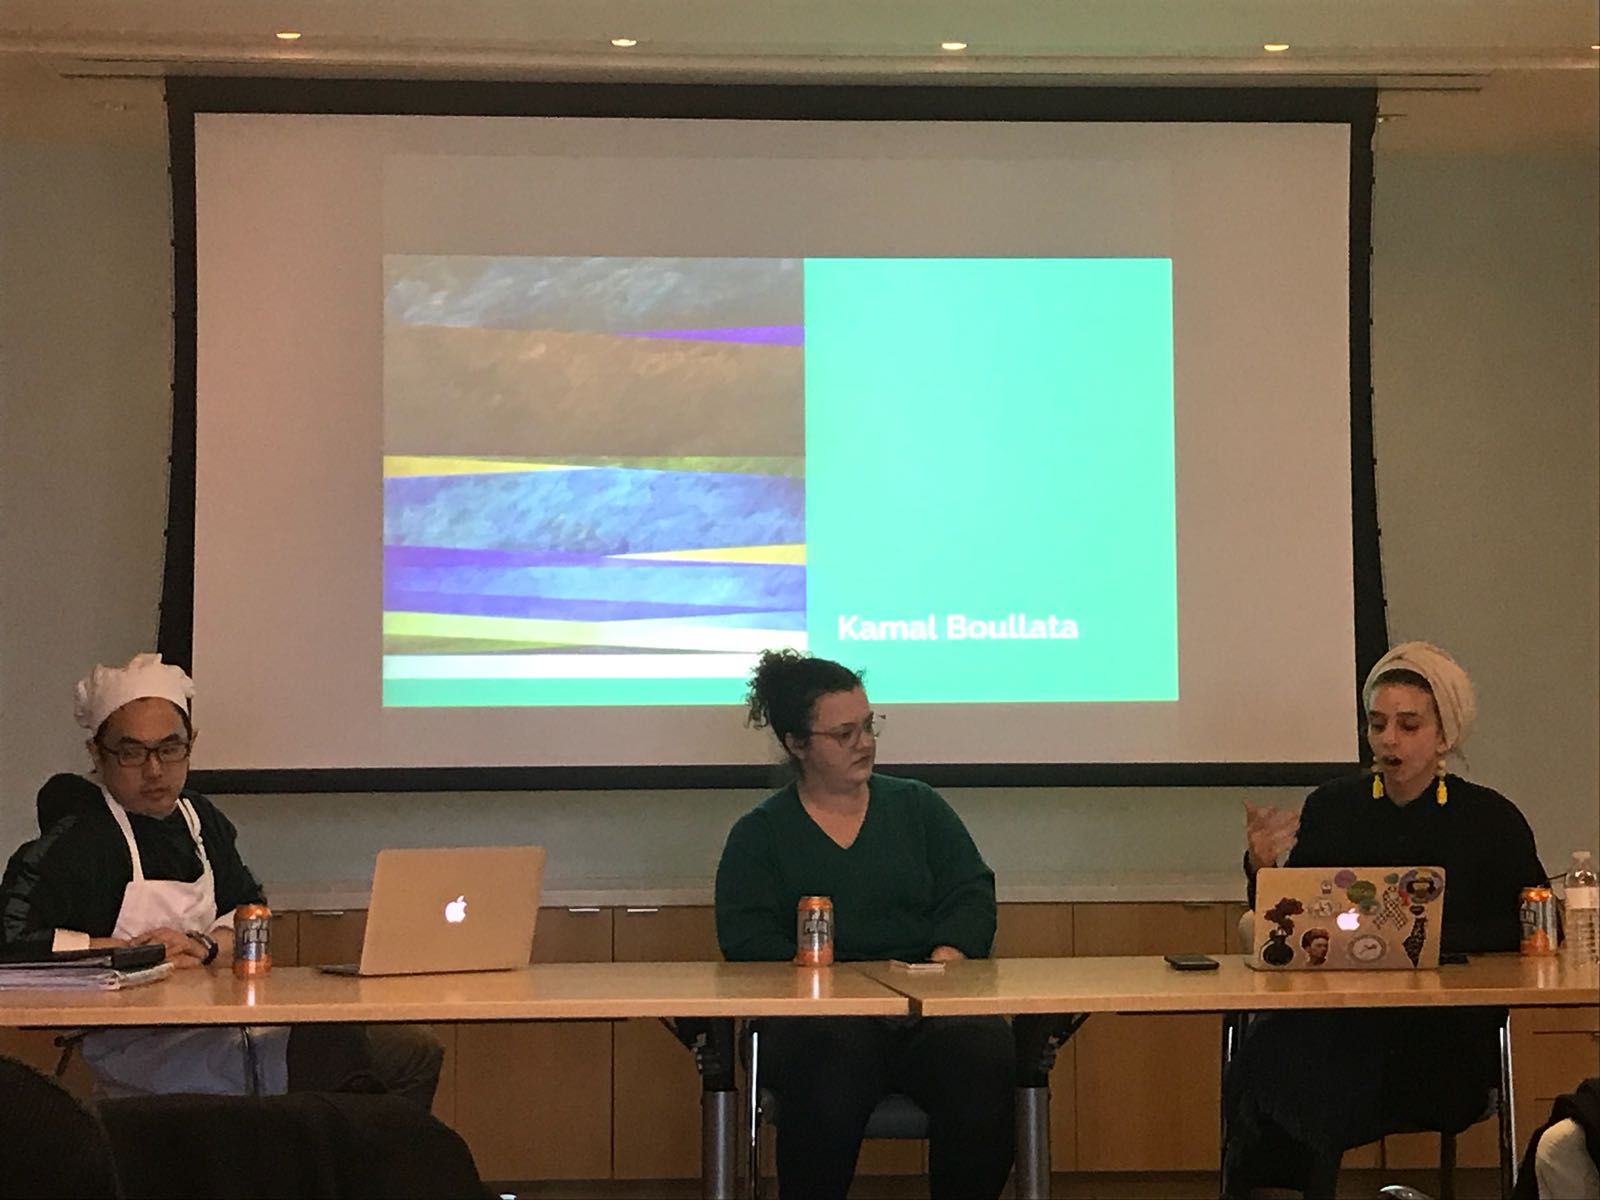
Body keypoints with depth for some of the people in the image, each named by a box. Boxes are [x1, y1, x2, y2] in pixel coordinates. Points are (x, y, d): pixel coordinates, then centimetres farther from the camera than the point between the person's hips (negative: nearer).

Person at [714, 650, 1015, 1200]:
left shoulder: (918, 807, 21)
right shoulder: (759, 834, 13)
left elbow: (972, 895, 13)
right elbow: (747, 942, 1)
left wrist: (946, 958, -9)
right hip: (815, 1013, -2)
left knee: (982, 1052, -33)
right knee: (832, 1061, -39)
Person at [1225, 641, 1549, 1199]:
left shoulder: (1490, 819, 8)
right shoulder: (1330, 807, 13)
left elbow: (1532, 930, 1)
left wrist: (1434, 936, -12)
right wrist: (1263, 870, -8)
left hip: (1444, 1034, -2)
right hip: (1333, 1020, 3)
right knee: (1269, 1053, -33)